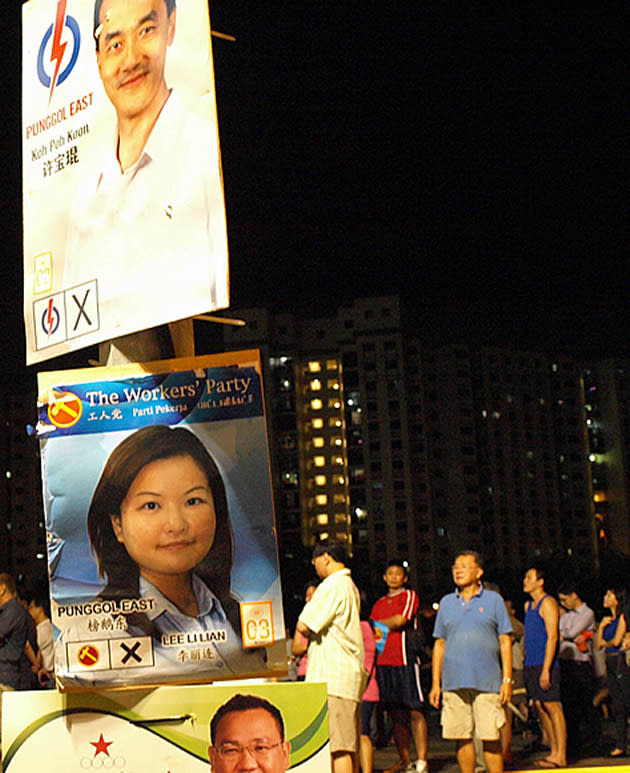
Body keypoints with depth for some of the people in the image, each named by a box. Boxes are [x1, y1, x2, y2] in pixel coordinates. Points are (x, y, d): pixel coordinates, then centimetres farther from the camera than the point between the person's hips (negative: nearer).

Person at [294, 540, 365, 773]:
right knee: (350, 746, 11)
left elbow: (303, 626, -15)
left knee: (338, 745, -11)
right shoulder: (350, 586, 19)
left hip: (333, 677, -10)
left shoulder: (331, 586, -12)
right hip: (350, 674, 10)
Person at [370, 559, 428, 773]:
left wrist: (379, 624, 5)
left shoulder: (410, 595, 5)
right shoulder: (379, 604, 21)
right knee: (396, 715, 6)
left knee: (415, 712, -7)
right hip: (383, 661, 5)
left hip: (405, 661, -5)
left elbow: (400, 620, -8)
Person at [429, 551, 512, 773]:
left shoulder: (493, 600, 7)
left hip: (487, 682, -3)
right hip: (454, 683, 3)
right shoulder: (447, 602, 14)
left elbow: (505, 642, 5)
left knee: (491, 738, -4)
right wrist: (435, 683, 8)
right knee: (462, 738, 4)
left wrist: (507, 679, -3)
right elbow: (439, 644, 15)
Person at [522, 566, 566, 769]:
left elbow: (552, 637, -13)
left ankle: (560, 756, -7)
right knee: (540, 707, 8)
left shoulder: (548, 603, -7)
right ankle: (554, 752, 13)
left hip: (545, 664, -9)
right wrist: (527, 663, 16)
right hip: (530, 664, 9)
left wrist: (545, 669, -19)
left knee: (552, 707, -8)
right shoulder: (529, 605, 19)